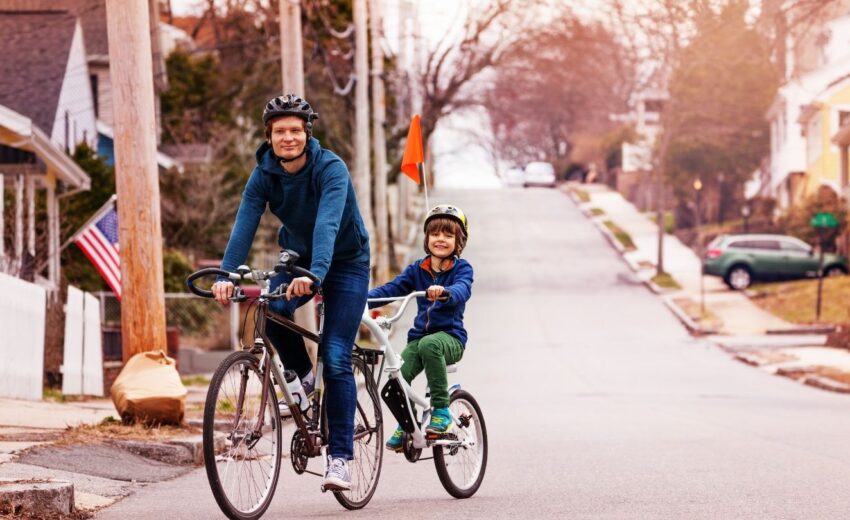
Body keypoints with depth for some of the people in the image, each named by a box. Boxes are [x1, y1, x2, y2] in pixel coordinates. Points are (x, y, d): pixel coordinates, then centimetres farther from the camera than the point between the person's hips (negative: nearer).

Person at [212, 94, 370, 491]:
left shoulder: (331, 168, -26)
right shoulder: (264, 175, -13)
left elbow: (327, 224, -40)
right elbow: (244, 226, -23)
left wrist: (315, 275, -56)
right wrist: (227, 276, -40)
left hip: (345, 263, -4)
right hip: (298, 257, 4)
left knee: (336, 359, -15)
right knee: (271, 310, -28)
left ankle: (339, 456, -8)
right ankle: (302, 376, 2)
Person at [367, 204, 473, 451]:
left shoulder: (461, 268, -2)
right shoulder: (417, 269, 10)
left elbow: (462, 289, -24)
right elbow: (392, 289, 1)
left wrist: (444, 292, -48)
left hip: (450, 336, -4)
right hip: (420, 335, 4)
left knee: (429, 344, -39)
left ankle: (441, 410, -27)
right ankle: (405, 425, 8)